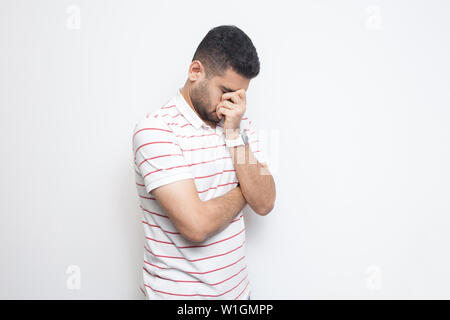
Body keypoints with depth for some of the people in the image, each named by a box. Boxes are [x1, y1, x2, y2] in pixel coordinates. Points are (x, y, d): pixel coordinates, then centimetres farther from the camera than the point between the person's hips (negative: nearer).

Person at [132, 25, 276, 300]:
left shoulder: (242, 125, 0)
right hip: (179, 292, -5)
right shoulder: (155, 130, -19)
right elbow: (197, 225, -27)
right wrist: (243, 191, -9)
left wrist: (234, 135, -17)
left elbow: (264, 203, -8)